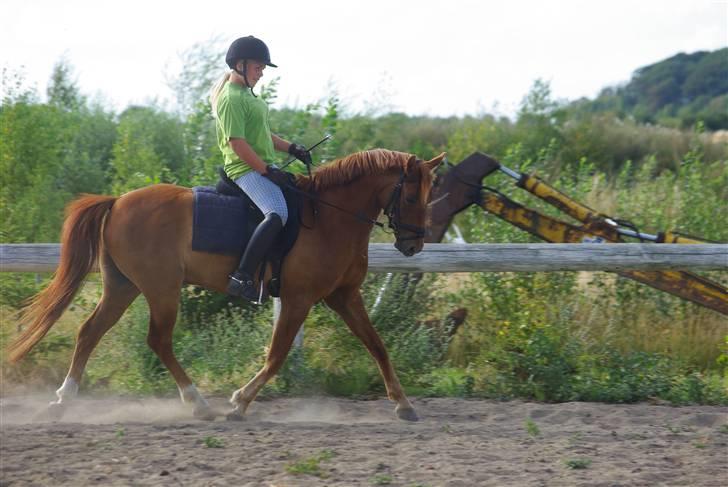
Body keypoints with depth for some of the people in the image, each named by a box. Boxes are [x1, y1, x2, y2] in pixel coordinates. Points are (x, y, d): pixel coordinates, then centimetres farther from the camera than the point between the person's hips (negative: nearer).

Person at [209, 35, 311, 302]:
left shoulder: (245, 94, 18)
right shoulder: (231, 99, -14)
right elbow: (237, 143, -21)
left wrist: (291, 148, 13)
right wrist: (267, 171, -20)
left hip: (263, 167, 11)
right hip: (246, 169, -11)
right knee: (277, 213, -30)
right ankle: (242, 277, -34)